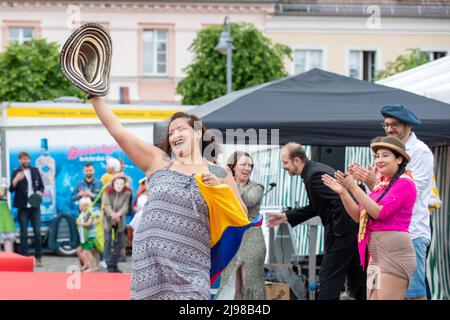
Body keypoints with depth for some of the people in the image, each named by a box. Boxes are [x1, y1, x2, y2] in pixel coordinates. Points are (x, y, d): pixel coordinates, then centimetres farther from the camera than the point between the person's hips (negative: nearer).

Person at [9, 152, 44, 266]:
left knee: (37, 232, -1)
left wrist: (40, 191, -7)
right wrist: (15, 181, -24)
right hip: (22, 207, -2)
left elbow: (41, 186, 15)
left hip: (35, 206, 2)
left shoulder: (35, 171, 8)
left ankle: (38, 257, 6)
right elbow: (11, 190, -6)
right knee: (24, 233, 1)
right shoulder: (16, 173, -1)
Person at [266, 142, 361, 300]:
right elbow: (315, 207, 22)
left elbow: (341, 201, -27)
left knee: (328, 278, -5)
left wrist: (337, 232, -18)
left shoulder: (314, 175, -19)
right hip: (351, 230, 10)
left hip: (343, 232, -10)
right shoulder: (316, 169, 14)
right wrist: (287, 216, 18)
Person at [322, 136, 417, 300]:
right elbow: (359, 216, 15)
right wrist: (343, 192, 3)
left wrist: (354, 188, -18)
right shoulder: (381, 185, 17)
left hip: (393, 251, -9)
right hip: (376, 255, 9)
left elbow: (380, 213, -18)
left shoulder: (404, 183, -8)